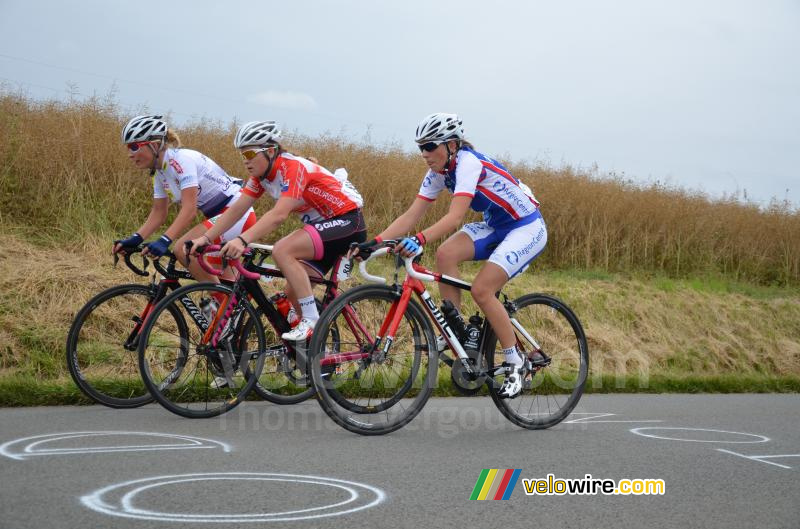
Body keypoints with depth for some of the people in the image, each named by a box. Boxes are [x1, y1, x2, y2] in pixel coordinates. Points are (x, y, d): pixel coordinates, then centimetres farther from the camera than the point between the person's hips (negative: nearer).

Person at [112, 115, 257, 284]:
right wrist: (134, 239, -4)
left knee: (183, 249, -23)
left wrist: (164, 241, -38)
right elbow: (158, 212, 11)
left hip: (236, 212, -10)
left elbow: (189, 209, -29)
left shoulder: (180, 159, -21)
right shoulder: (160, 171, 7)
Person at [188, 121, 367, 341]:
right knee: (293, 291, 2)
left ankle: (312, 320, -21)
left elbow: (279, 215, -35)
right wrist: (205, 238, -9)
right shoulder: (262, 175, 3)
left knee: (282, 250, -26)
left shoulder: (292, 168, -23)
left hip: (348, 222, -9)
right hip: (323, 226, 9)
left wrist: (242, 240, -45)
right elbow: (236, 209, 1)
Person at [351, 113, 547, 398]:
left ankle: (515, 364, -5)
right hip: (496, 226, 8)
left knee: (481, 290, -20)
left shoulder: (468, 163, -26)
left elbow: (455, 217, -38)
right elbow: (410, 216, -6)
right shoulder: (439, 172, -2)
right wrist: (373, 242, -18)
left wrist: (419, 240, -52)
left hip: (527, 227, -8)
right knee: (445, 254, -18)